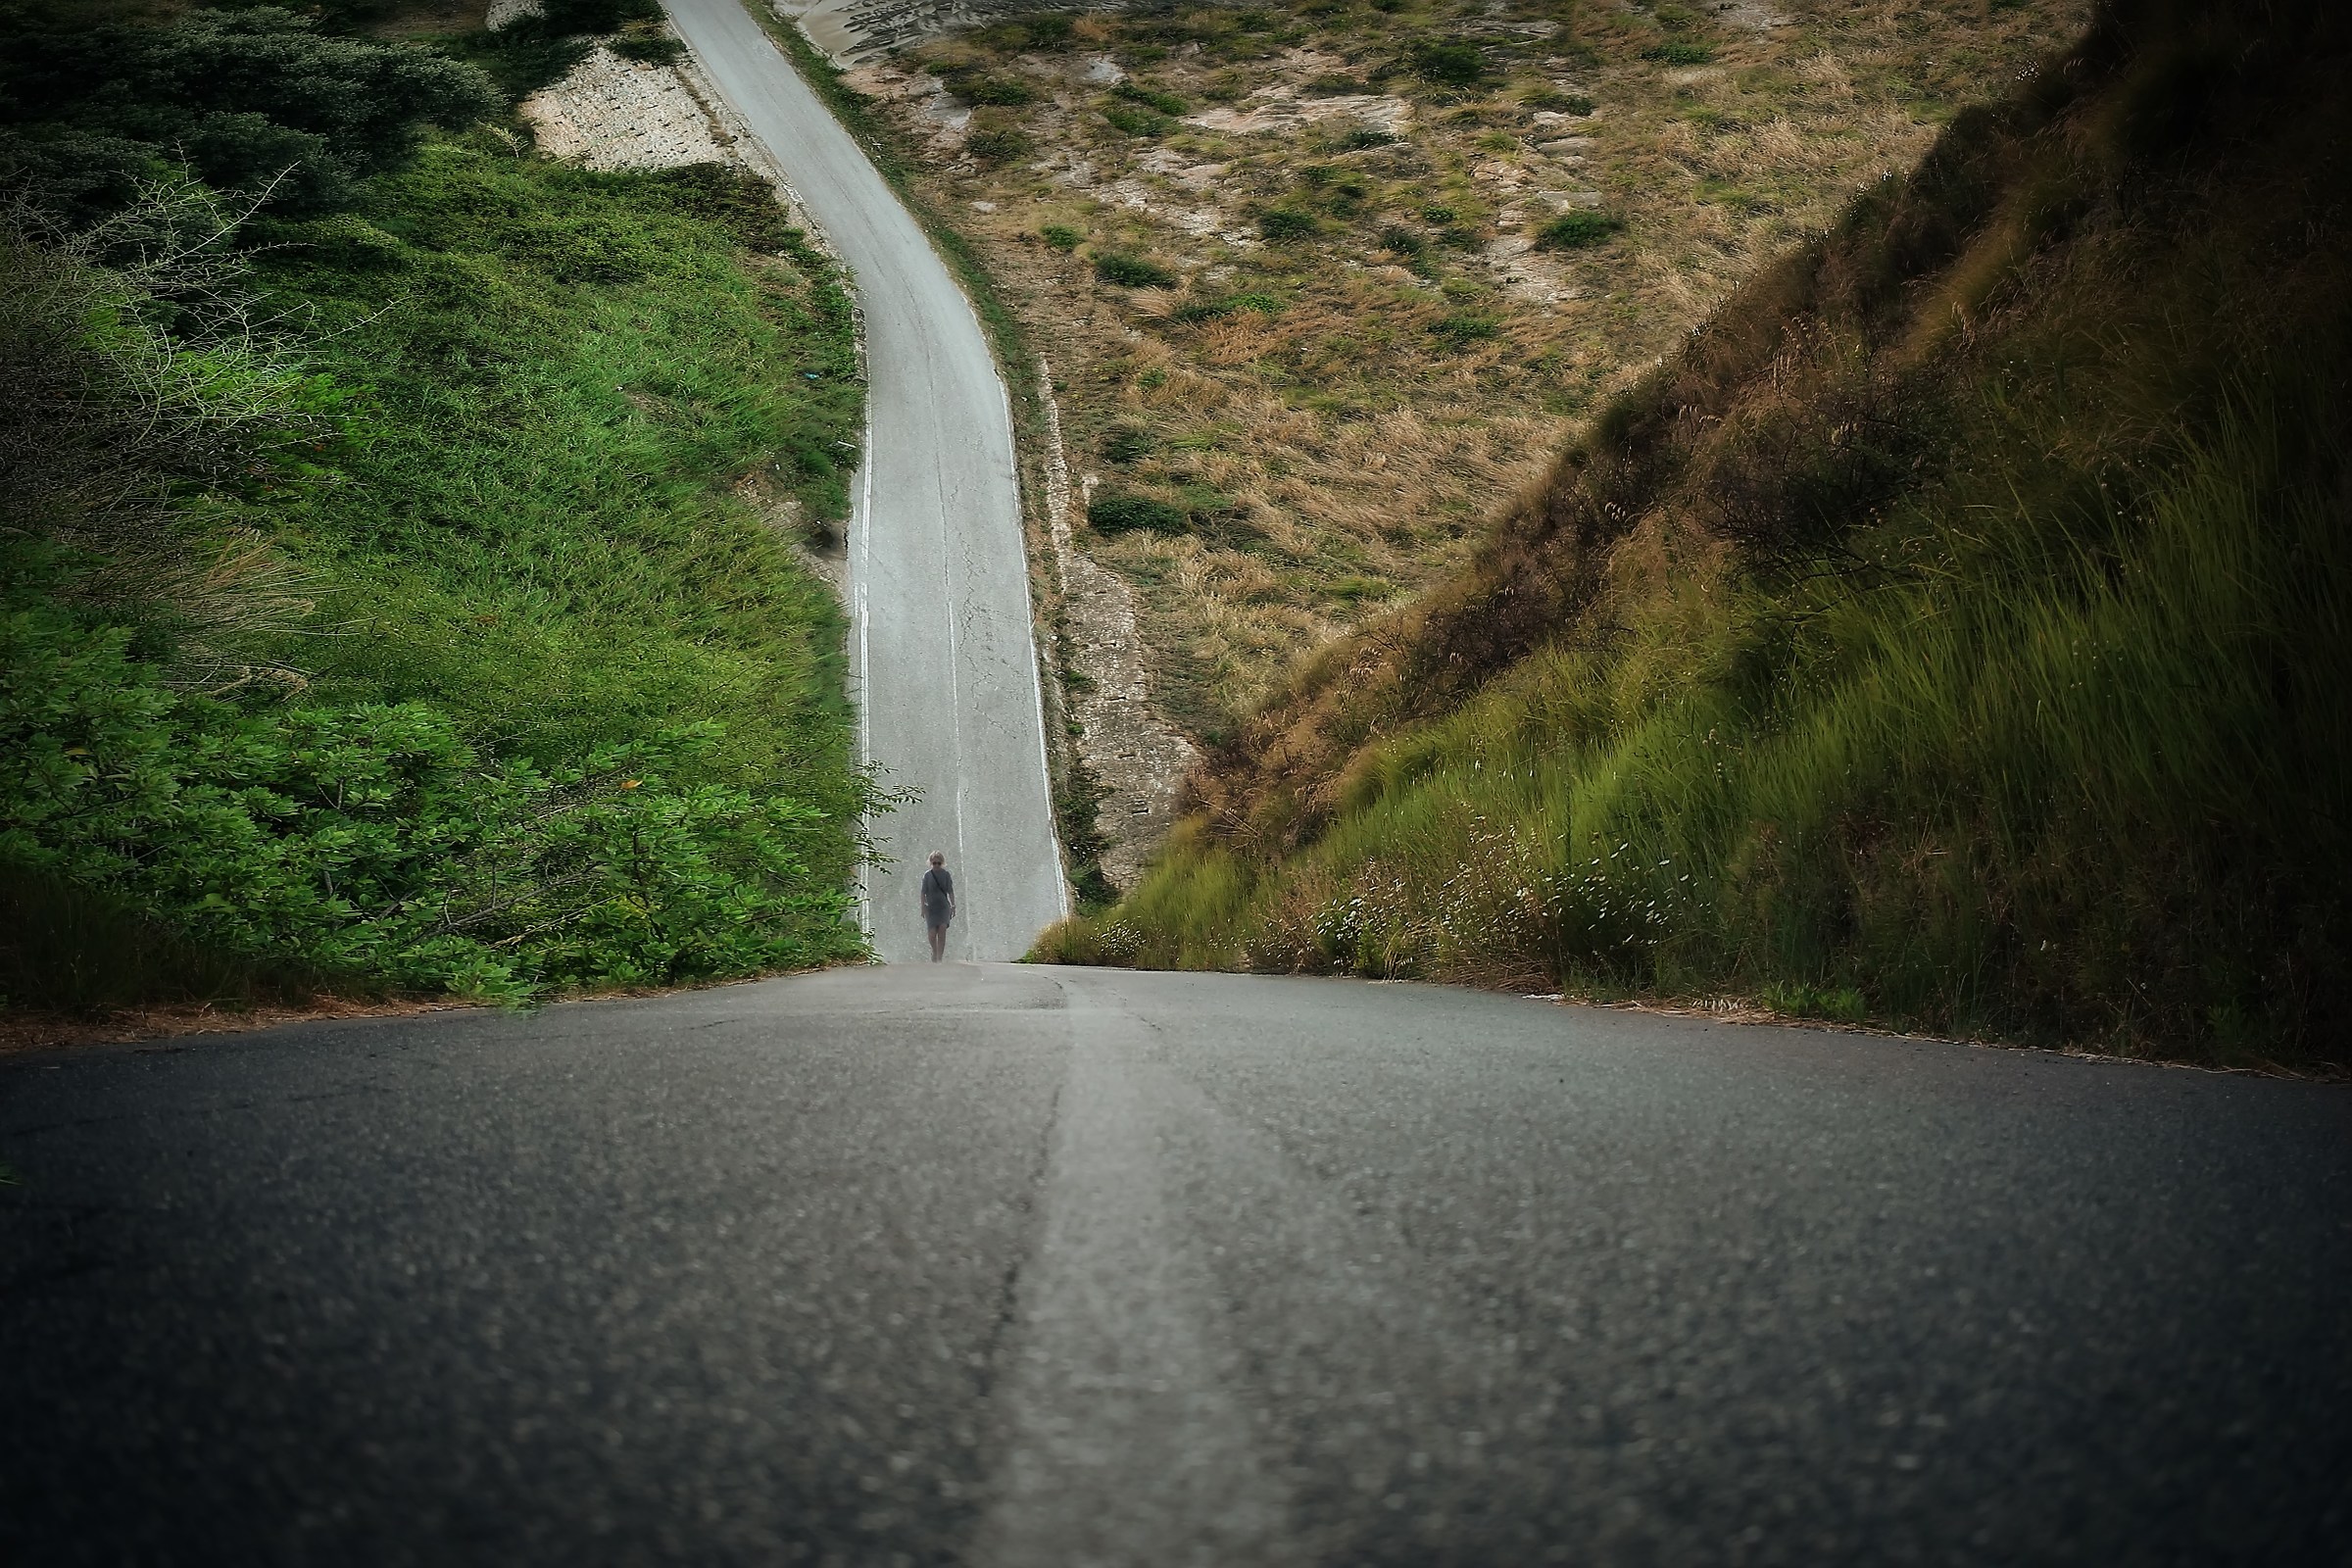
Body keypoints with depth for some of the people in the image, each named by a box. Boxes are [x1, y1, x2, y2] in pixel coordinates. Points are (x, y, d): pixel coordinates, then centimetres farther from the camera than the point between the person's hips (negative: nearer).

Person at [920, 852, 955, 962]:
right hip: (931, 907, 0)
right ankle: (934, 952, 26)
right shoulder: (927, 875, -1)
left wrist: (953, 906, 0)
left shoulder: (946, 875, 2)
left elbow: (950, 892, 4)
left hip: (944, 906, 0)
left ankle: (940, 957, -13)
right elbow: (923, 892, -1)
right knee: (932, 933, -1)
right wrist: (923, 908, -6)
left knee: (942, 930, -13)